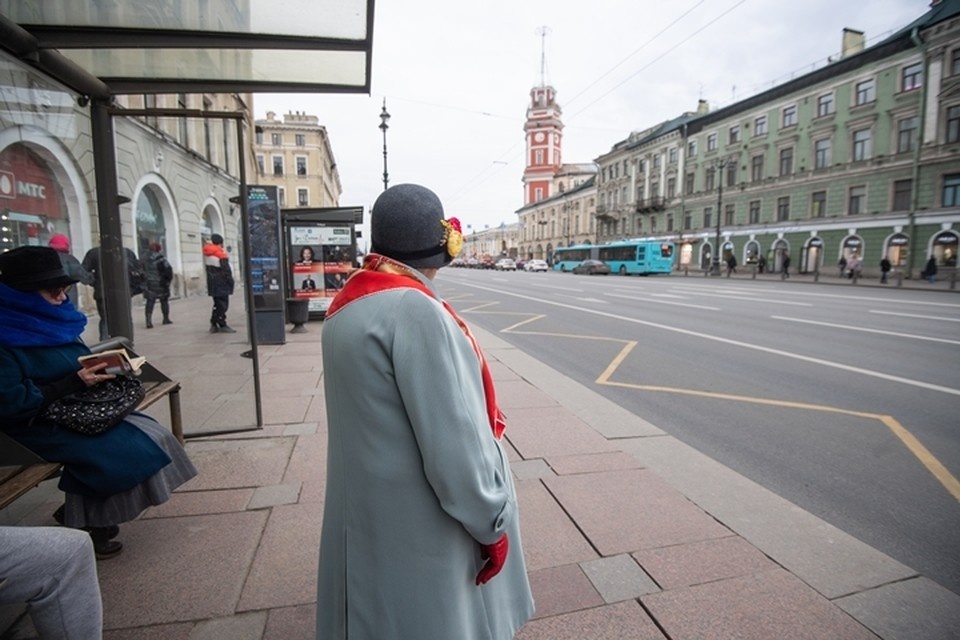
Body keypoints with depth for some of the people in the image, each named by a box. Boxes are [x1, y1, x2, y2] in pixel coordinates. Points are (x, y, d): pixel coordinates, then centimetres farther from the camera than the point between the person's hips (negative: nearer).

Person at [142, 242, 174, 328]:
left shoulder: (145, 259, 3)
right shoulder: (160, 258, -16)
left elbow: (144, 270, 10)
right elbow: (168, 269, -17)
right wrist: (169, 279, -3)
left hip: (149, 283, 4)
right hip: (160, 284, -4)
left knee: (150, 302, 1)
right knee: (164, 301, 12)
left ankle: (148, 320, -11)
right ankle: (166, 319, 21)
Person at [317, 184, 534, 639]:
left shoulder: (349, 303, 3)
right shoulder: (415, 309, -27)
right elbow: (451, 440, -26)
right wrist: (491, 522, -14)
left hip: (369, 505, 8)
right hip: (417, 519, -8)